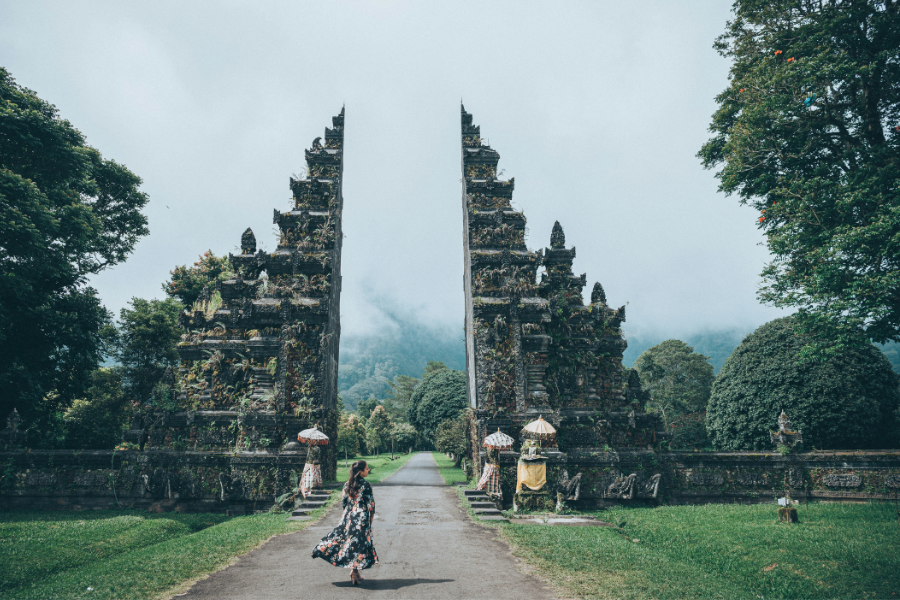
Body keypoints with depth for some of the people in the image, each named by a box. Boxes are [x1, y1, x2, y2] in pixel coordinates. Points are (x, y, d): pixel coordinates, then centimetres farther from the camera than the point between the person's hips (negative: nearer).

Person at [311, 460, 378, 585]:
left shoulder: (347, 484, 4)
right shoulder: (365, 485, -12)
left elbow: (343, 500, 9)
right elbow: (371, 503, -10)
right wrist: (371, 515, 5)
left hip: (349, 517, 6)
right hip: (362, 517, -6)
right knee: (360, 542, 2)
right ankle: (355, 571, 4)